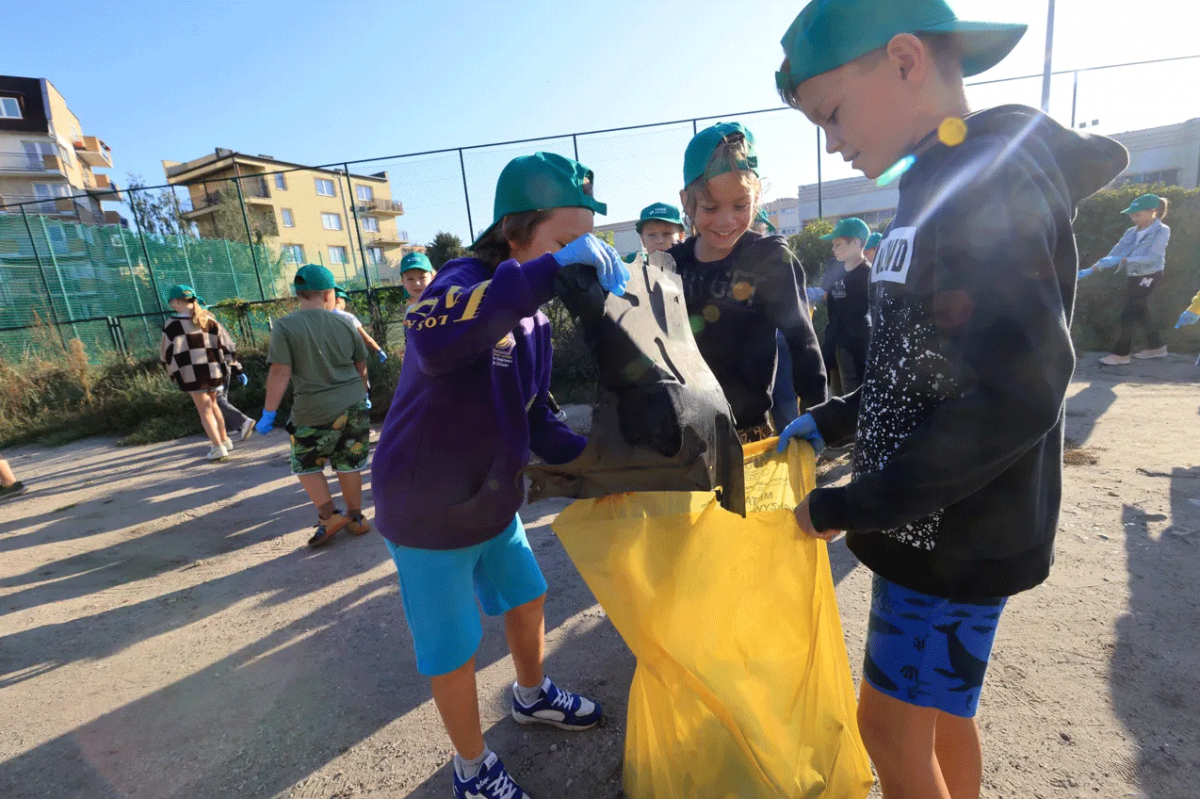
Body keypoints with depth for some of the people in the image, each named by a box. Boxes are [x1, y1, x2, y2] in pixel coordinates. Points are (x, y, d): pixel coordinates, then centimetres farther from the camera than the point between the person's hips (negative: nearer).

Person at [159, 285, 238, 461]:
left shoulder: (172, 324, -6)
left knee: (205, 410, 3)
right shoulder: (208, 319, 4)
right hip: (214, 370, 4)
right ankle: (224, 440, 29)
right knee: (213, 405, 21)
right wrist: (224, 364, 14)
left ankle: (218, 447, -3)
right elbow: (225, 343, 5)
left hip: (192, 374, -4)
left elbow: (166, 354, -2)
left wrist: (173, 373, 11)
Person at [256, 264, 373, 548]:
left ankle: (329, 516, 12)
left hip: (314, 412, -3)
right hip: (354, 406, 4)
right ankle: (355, 517, 26)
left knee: (306, 465, 17)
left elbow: (280, 373, -13)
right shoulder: (344, 323, 2)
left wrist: (268, 413, -4)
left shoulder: (284, 327, -9)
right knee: (348, 464, 16)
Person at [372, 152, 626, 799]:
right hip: (428, 515, -7)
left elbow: (533, 421, 4)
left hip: (494, 502, 8)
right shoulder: (463, 282, -24)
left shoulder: (532, 311, 0)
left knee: (527, 599, 24)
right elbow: (434, 343, -51)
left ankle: (531, 696, 54)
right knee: (454, 650, 11)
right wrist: (555, 267, -49)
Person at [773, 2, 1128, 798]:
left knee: (892, 724, 7)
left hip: (956, 532, -8)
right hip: (938, 521, 8)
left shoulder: (983, 180, -18)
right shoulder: (949, 185, 10)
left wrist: (847, 507, -21)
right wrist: (828, 421, 11)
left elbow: (1015, 393, -27)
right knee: (940, 712, 22)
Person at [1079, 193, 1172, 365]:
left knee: (1128, 314, -9)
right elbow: (1114, 255, 3)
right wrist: (1092, 269, -9)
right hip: (1134, 277, 7)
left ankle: (1121, 353, -2)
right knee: (1140, 314, 15)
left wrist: (1124, 260, -32)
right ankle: (1157, 347, 30)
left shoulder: (1162, 231, -10)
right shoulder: (1131, 232, 7)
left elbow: (1152, 257, -21)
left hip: (1149, 277, -7)